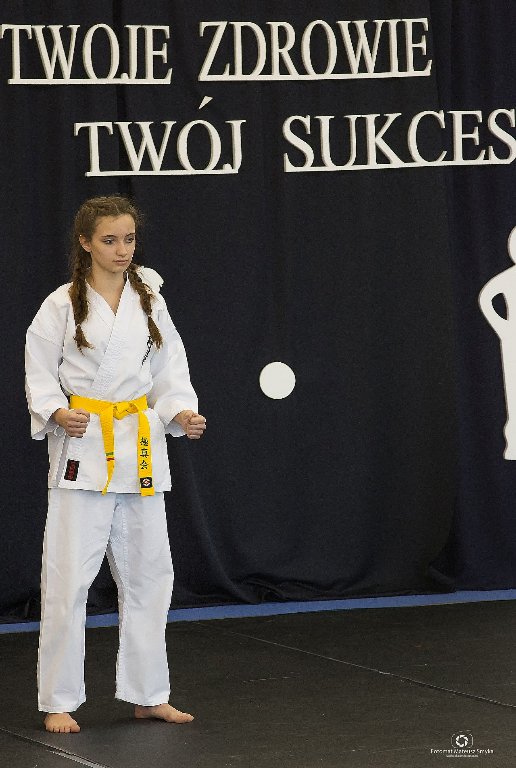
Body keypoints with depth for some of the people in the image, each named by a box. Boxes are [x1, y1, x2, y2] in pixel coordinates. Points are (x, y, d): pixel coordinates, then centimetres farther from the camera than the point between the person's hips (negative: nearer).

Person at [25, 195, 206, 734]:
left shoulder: (149, 300, 7)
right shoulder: (63, 305, -4)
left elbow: (169, 369, 8)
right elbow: (39, 372, -1)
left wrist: (182, 412, -9)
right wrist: (57, 413, -18)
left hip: (140, 447, 4)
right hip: (83, 447, -4)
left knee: (148, 573, 11)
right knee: (68, 577, -6)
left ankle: (148, 694, 23)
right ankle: (58, 700, 5)